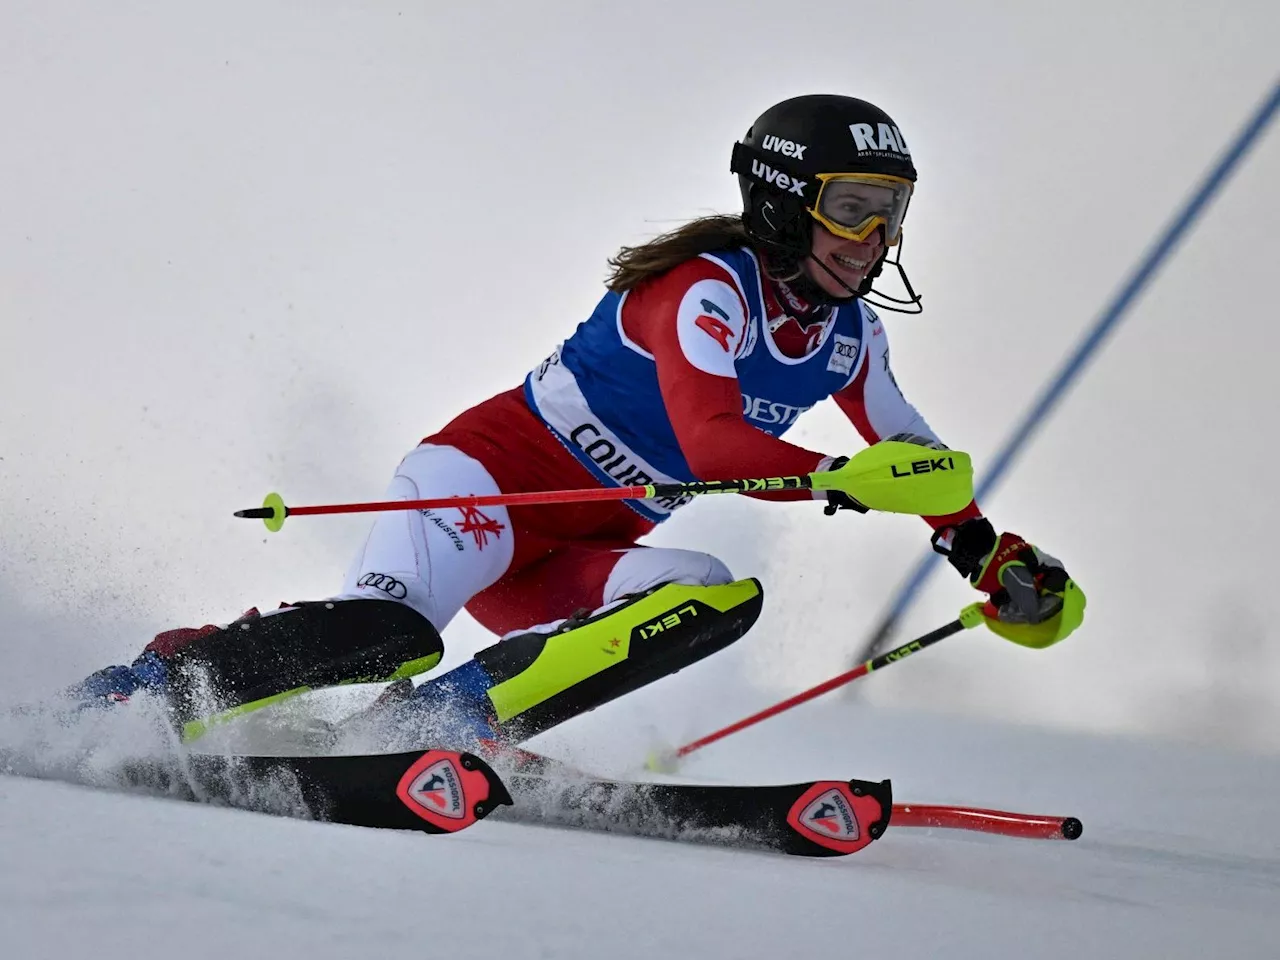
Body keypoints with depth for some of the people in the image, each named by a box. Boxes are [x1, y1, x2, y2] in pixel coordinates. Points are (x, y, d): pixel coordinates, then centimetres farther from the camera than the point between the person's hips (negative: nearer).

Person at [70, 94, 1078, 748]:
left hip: (584, 560, 8)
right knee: (388, 628, -34)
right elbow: (710, 442, -31)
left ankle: (455, 713, -27)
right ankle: (158, 677, -16)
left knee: (720, 597, -24)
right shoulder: (709, 287, -17)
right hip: (502, 474, -8)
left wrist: (992, 555, 17)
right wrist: (837, 477, -40)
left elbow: (911, 453, 24)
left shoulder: (847, 333, 8)